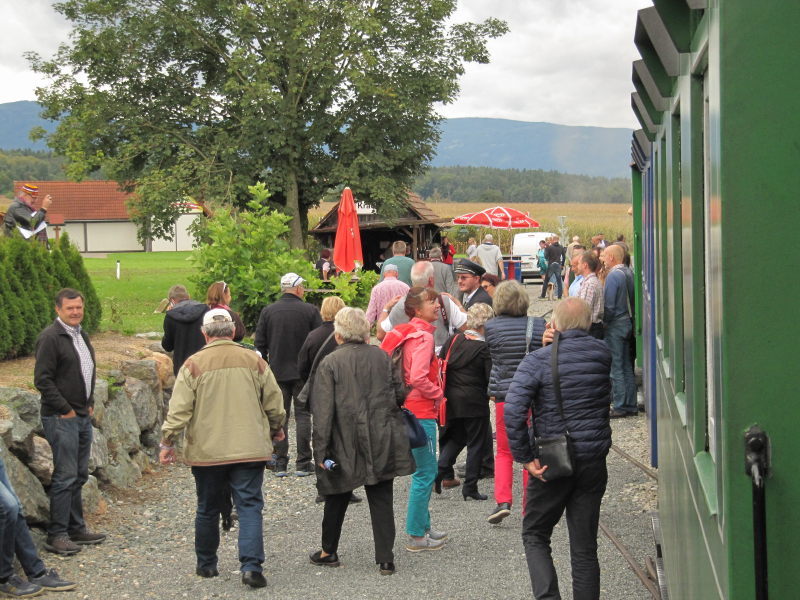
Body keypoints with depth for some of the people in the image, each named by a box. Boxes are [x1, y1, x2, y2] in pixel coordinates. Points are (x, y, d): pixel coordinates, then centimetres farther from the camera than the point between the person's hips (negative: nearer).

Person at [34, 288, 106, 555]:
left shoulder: (81, 335, 14)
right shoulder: (50, 338, -13)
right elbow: (42, 380, -17)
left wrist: (90, 403, 14)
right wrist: (65, 410, -16)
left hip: (83, 415, 9)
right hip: (61, 418, -9)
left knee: (79, 475, 13)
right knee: (65, 477, -8)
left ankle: (76, 529, 21)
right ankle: (56, 535, -1)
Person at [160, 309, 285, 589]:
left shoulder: (194, 364, -6)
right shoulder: (254, 361, 0)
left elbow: (179, 409, -8)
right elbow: (274, 403, 7)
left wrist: (167, 442, 3)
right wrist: (276, 430, 25)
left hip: (206, 451, 0)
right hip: (250, 449, 0)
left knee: (207, 510, 15)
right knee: (250, 507, 0)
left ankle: (206, 565, 26)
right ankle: (251, 566, -13)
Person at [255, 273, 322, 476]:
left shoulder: (267, 311, 0)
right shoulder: (310, 311, -7)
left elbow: (260, 343, 2)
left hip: (277, 372, 2)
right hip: (303, 372, -2)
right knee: (303, 415, 5)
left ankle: (280, 463, 5)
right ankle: (303, 463, 2)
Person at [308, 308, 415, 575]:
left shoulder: (330, 363, -8)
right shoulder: (383, 357, 1)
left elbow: (323, 411, -12)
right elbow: (400, 395, 6)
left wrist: (321, 450, -9)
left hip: (345, 444, -2)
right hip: (382, 443, 2)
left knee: (337, 498, 16)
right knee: (381, 499, 6)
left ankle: (329, 551, 28)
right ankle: (385, 558, 4)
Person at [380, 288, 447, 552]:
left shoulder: (404, 332, 12)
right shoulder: (423, 336, -17)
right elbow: (418, 378, -26)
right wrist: (438, 394, -10)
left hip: (408, 409, 10)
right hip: (421, 412, -10)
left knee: (424, 471, 19)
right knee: (425, 473, -3)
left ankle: (423, 526, 28)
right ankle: (417, 536, 2)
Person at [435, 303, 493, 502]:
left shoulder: (453, 340, 1)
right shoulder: (484, 348, -14)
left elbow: (440, 365, 6)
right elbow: (491, 378, -14)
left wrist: (443, 393, 16)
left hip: (452, 400, 5)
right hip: (475, 401, -5)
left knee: (455, 437, 22)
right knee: (476, 443, 7)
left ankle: (441, 469, 2)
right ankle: (470, 487, 9)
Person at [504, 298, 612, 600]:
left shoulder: (538, 361, -11)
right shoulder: (602, 354, 0)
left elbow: (513, 410, -20)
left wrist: (526, 457, -13)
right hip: (593, 461, 3)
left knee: (535, 536, 13)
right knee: (585, 547, 10)